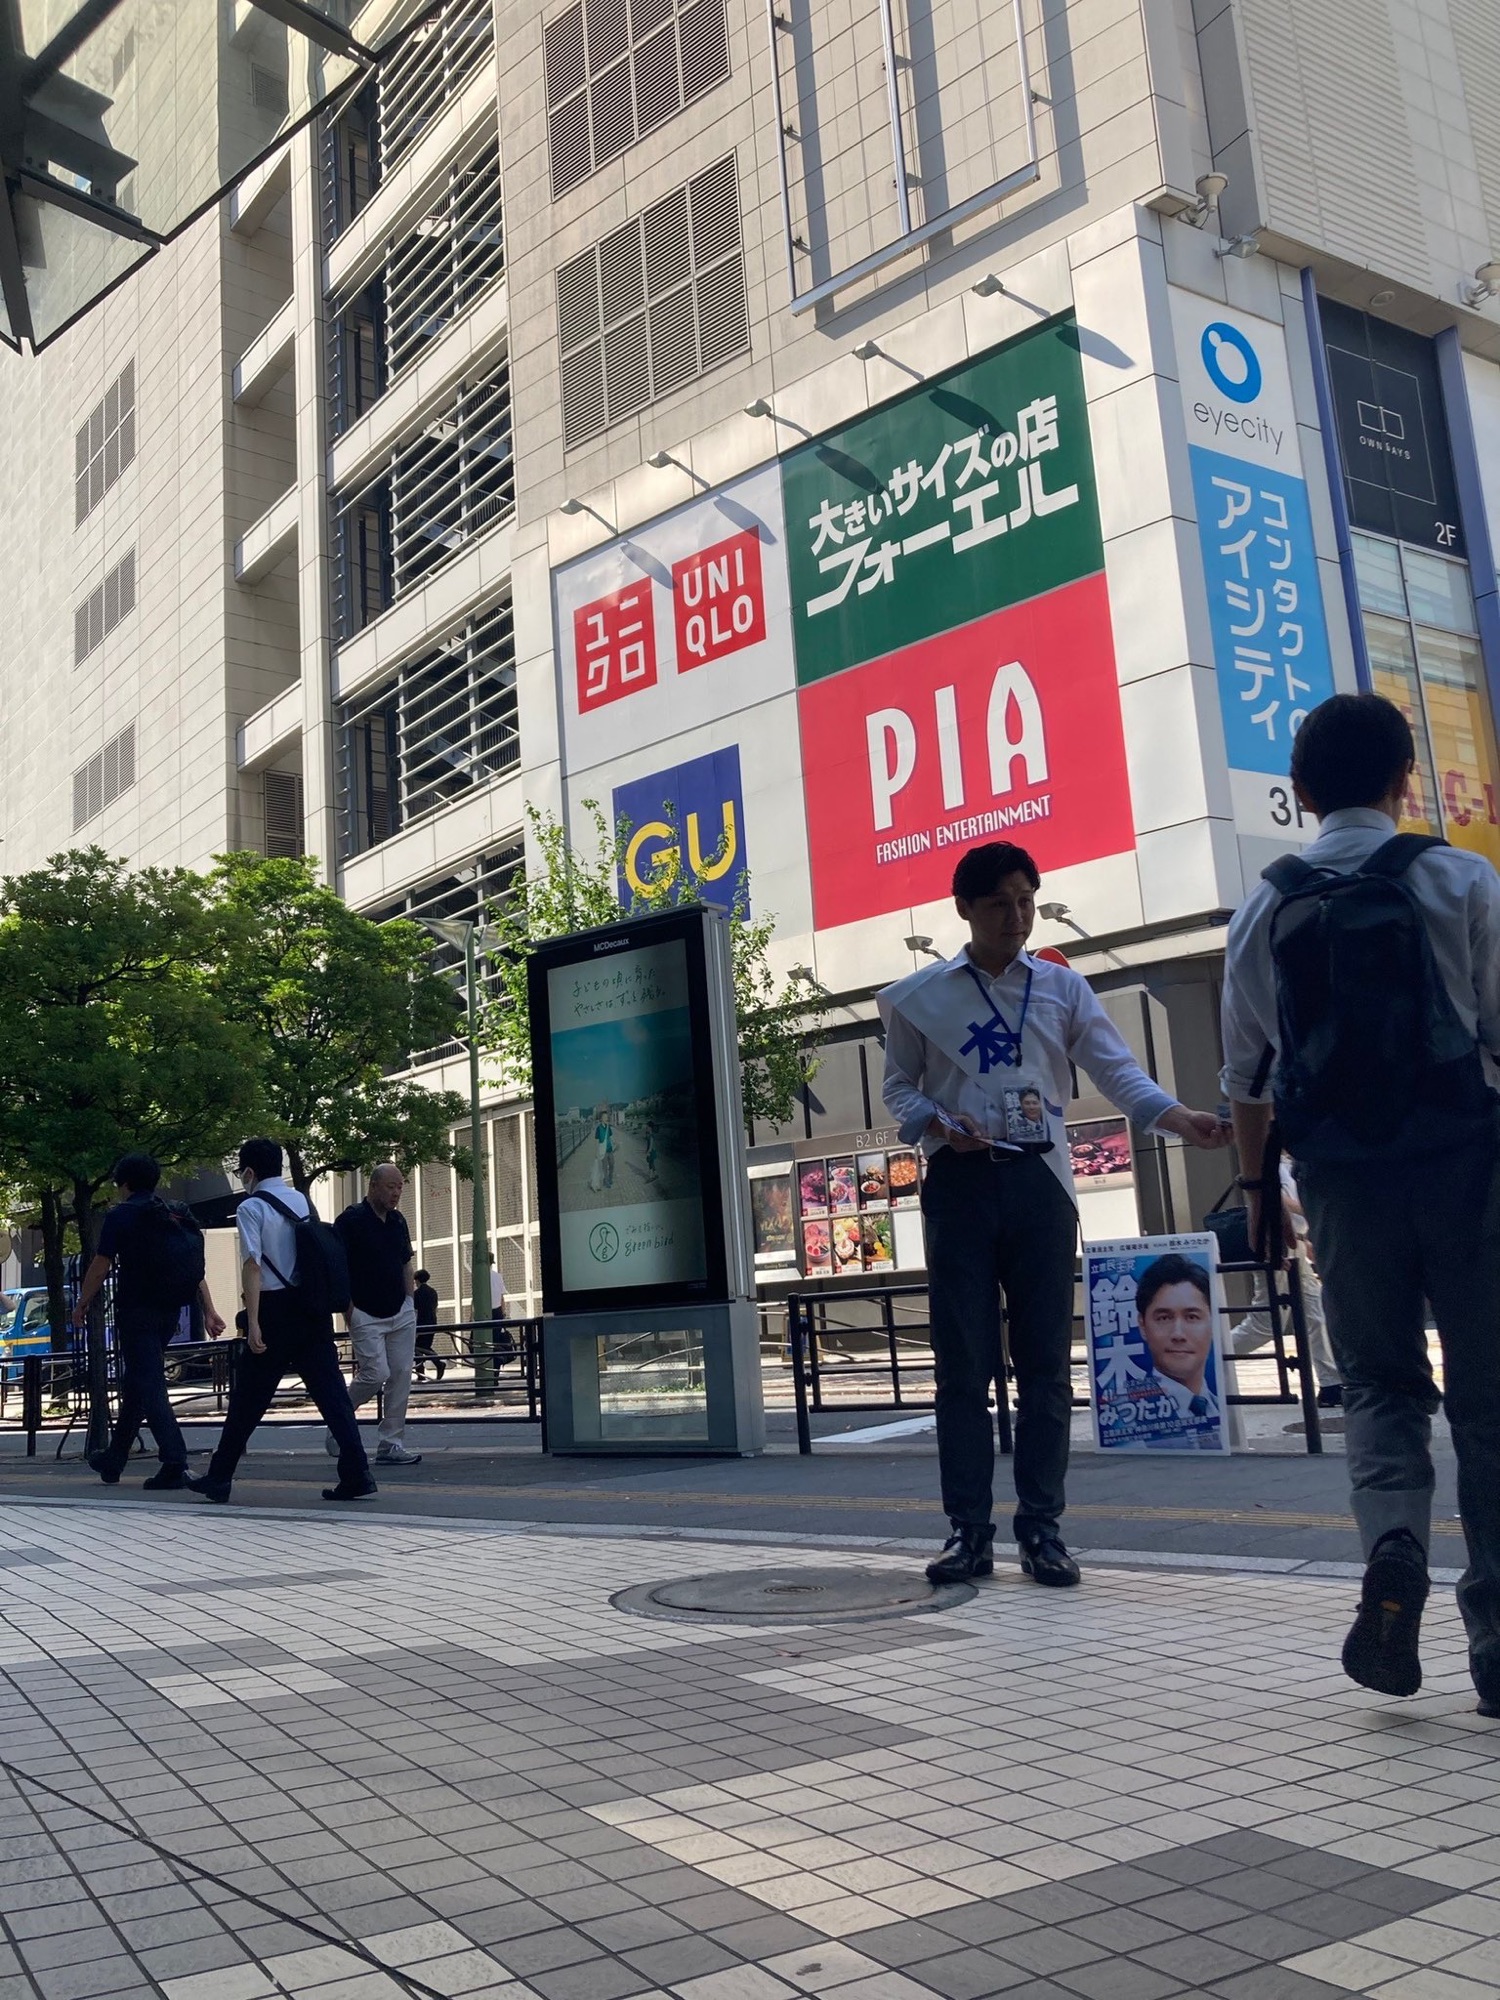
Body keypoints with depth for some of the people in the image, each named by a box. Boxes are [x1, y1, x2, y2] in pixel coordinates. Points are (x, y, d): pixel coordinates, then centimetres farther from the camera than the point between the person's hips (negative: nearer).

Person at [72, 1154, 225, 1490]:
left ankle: (175, 1463, -17)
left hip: (136, 1311, -7)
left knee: (148, 1387, -7)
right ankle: (113, 1460, 29)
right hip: (169, 1312, 7)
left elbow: (100, 1267, -6)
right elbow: (196, 1268, 8)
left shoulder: (120, 1216, -5)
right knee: (135, 1384, 18)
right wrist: (209, 1312, 7)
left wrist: (81, 1305, 8)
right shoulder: (177, 1216, 12)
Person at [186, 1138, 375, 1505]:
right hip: (313, 1309, 5)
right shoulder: (303, 1201, 13)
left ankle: (219, 1478, 21)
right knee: (331, 1391, 2)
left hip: (275, 1310, -5)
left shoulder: (251, 1208, -5)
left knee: (248, 1398, 8)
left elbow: (252, 1265, -14)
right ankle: (358, 1477, -6)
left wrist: (253, 1323, -16)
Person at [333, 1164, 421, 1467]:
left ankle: (391, 1445, 7)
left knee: (401, 1375, 1)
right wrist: (348, 1307, -12)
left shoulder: (398, 1221, 11)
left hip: (401, 1313, 6)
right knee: (376, 1373, -13)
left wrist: (409, 1300, 12)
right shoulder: (351, 1220, -9)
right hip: (366, 1315, -6)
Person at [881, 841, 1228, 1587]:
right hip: (960, 1185, -1)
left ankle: (1041, 1528, 11)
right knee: (962, 1363, 1)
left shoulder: (1064, 987, 7)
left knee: (1045, 1362, 2)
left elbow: (1116, 1069, -2)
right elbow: (899, 1086, 9)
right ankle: (969, 1529, 10)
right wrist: (936, 1123, -12)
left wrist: (1181, 1117, -19)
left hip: (1039, 1183, 1)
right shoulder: (919, 995, 6)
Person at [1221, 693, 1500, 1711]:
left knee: (1381, 1383, 15)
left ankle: (1393, 1549, -12)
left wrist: (1257, 1179, 18)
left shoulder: (1266, 909, 3)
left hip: (1344, 1175, 2)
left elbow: (1247, 1072, 7)